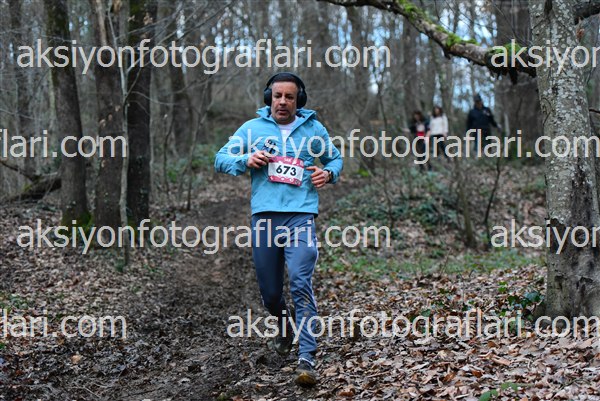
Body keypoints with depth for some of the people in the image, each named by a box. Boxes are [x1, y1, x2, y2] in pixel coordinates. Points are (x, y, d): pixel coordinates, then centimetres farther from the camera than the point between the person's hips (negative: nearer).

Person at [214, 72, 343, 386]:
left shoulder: (314, 130, 12)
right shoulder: (252, 128, 11)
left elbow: (336, 158, 25)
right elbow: (220, 159, 11)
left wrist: (329, 173, 2)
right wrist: (245, 160, -9)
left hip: (301, 216, -2)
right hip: (264, 216, 2)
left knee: (300, 282, -19)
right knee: (270, 293, 7)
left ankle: (306, 358, -20)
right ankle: (284, 323, 42)